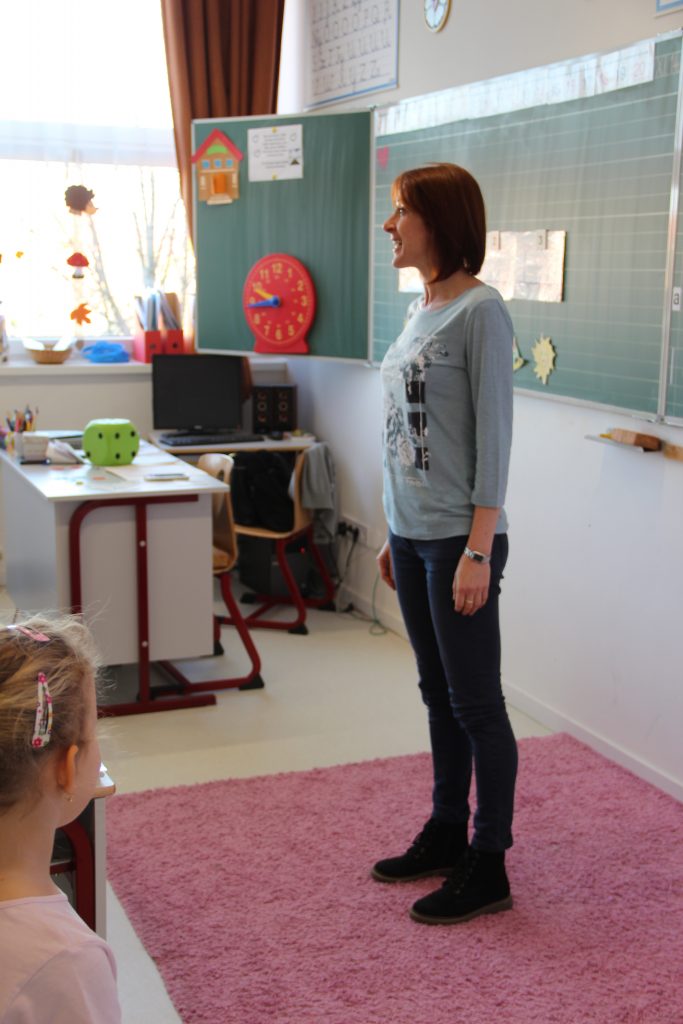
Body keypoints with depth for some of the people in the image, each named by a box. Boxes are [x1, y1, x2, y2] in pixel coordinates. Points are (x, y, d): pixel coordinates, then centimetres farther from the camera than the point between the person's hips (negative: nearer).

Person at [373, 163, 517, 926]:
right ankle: (446, 835, 32)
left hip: (458, 540, -8)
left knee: (475, 704, 2)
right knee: (439, 694, 17)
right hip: (412, 534, 8)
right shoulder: (419, 310, 12)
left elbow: (492, 436, -15)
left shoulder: (480, 311, -12)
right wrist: (395, 534, 18)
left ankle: (487, 868, 15)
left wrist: (478, 551, -18)